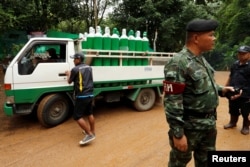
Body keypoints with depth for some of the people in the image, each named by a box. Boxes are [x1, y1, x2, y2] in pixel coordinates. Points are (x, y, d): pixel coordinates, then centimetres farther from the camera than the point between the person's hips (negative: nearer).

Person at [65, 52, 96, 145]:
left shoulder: (75, 69, -10)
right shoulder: (89, 68, 10)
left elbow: (69, 82, 3)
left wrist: (69, 75, 24)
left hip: (81, 96, -8)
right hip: (90, 94, 8)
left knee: (77, 116, -3)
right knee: (90, 114, 18)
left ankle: (89, 134, -6)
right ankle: (92, 132, 28)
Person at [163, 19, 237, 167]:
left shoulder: (202, 59, 7)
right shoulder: (178, 63, -22)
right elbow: (172, 102, -24)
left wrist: (221, 90, 3)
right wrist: (178, 134, -21)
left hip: (209, 124, 9)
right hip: (189, 127, -8)